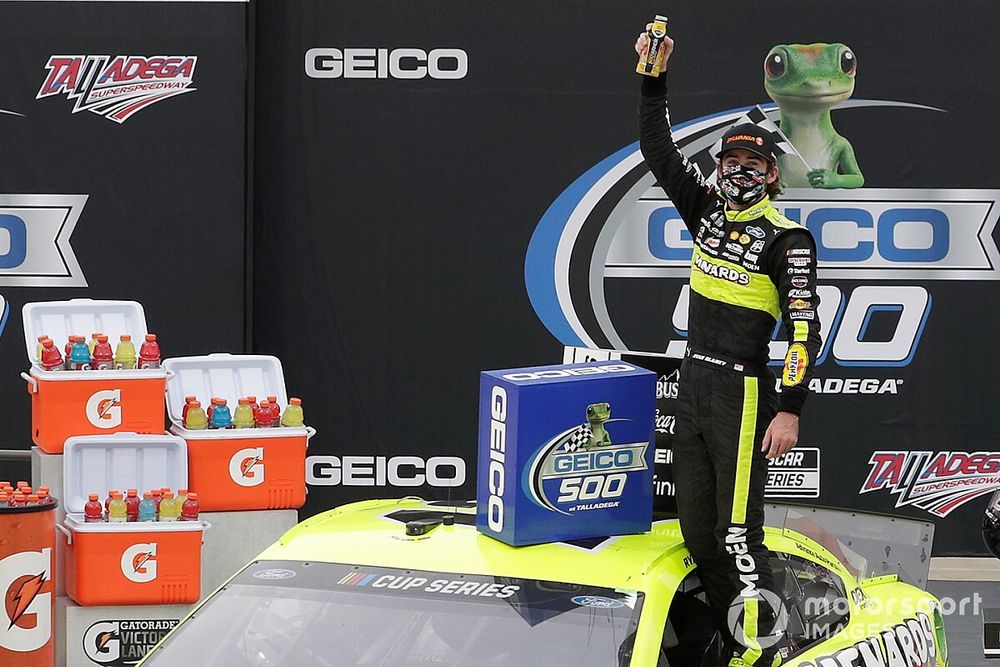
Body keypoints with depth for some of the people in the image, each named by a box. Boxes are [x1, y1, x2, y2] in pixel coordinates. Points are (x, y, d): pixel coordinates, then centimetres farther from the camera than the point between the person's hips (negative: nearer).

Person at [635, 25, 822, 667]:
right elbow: (659, 152, 13)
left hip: (744, 392, -7)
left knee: (737, 532, -12)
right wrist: (654, 80, 1)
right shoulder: (707, 210, 10)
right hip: (693, 386, 7)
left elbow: (804, 328, -13)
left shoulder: (788, 237, -8)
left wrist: (790, 409, -20)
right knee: (698, 529, 7)